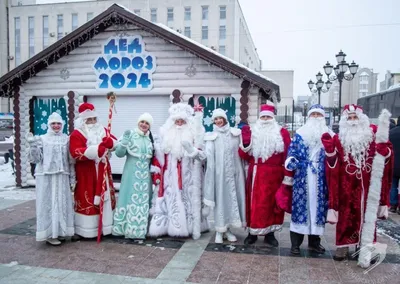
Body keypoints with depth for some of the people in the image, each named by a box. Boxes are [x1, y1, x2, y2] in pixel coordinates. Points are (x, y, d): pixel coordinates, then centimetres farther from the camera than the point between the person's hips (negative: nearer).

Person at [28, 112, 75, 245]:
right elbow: (36, 159, -5)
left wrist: (72, 178, 6)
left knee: (62, 204, 8)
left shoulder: (67, 139, 8)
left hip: (62, 177, 3)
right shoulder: (42, 139, 1)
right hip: (46, 176, -3)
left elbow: (71, 161, 8)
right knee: (48, 204, 0)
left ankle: (60, 231, 20)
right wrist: (33, 145, -19)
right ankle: (49, 233, 7)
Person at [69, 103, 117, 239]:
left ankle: (104, 226, 21)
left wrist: (109, 142, -15)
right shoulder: (77, 134, -5)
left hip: (103, 171, 6)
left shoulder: (103, 130, 12)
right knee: (87, 200, -2)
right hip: (86, 173, -6)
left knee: (104, 198, 10)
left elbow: (115, 143, 10)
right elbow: (76, 153, -18)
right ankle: (87, 229, 7)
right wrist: (96, 150, -25)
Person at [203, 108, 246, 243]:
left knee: (232, 198, 7)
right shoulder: (211, 136, 2)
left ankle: (227, 229, 21)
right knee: (220, 200, 3)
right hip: (219, 172, -2)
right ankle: (219, 231, 13)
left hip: (233, 171, 2)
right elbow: (209, 156, -4)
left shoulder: (235, 133, 7)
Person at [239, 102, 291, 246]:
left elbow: (287, 154, -6)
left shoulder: (282, 133, 3)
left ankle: (270, 234, 20)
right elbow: (244, 155, 3)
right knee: (255, 203, 4)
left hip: (274, 175, -1)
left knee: (272, 202, 8)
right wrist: (245, 142, -14)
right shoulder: (253, 132, 8)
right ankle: (252, 232, 16)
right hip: (256, 174, 1)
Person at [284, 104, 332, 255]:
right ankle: (295, 243, 6)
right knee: (300, 206, -2)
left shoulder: (329, 135, 10)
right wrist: (290, 163, -14)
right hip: (302, 178, -2)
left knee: (318, 206, 7)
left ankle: (314, 242, 21)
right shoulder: (300, 134, 6)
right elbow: (292, 153, 3)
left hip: (320, 179, 2)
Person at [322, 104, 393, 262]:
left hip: (368, 184, 1)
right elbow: (333, 162, -2)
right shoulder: (339, 139, 4)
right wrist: (329, 149, -18)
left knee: (367, 214, 8)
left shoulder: (372, 135, 7)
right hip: (347, 185, -1)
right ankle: (343, 247, 13)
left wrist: (384, 148, -14)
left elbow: (384, 156, 7)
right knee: (346, 215, 3)